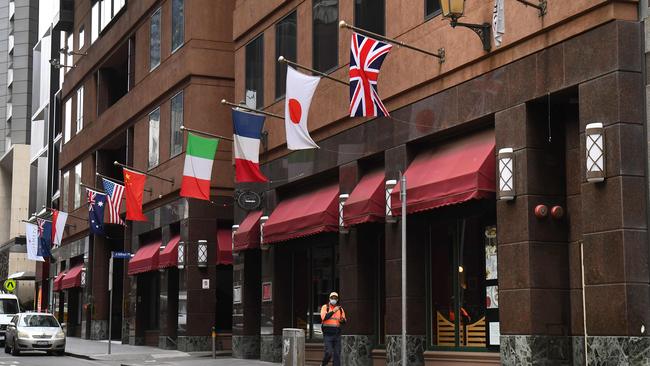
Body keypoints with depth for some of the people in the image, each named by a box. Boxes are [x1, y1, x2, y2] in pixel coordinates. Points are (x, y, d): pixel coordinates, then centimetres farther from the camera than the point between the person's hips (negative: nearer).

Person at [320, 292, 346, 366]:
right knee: (328, 353, -12)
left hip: (337, 334, 4)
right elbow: (323, 317, -17)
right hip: (327, 334, -4)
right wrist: (333, 311, -23)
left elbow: (344, 321, 11)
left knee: (337, 354, 0)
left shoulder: (340, 309, 11)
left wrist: (343, 320, -13)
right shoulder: (325, 307, 0)